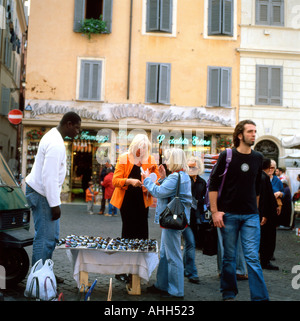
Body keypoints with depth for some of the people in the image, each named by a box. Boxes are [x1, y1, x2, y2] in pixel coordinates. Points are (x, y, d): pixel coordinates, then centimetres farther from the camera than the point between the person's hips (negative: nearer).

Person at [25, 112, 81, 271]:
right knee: (45, 238, -5)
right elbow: (49, 177, -25)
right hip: (42, 193, -11)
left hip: (40, 191, 11)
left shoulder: (53, 136, 12)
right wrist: (55, 204, -21)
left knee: (52, 235, 15)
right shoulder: (56, 144, -22)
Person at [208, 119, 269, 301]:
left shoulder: (258, 158, 8)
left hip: (250, 215, 2)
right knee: (229, 257, 7)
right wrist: (215, 211, -8)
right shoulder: (226, 156, -3)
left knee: (253, 258, -3)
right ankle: (229, 294, 24)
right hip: (228, 214, -2)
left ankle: (260, 298, 3)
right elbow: (213, 185, -3)